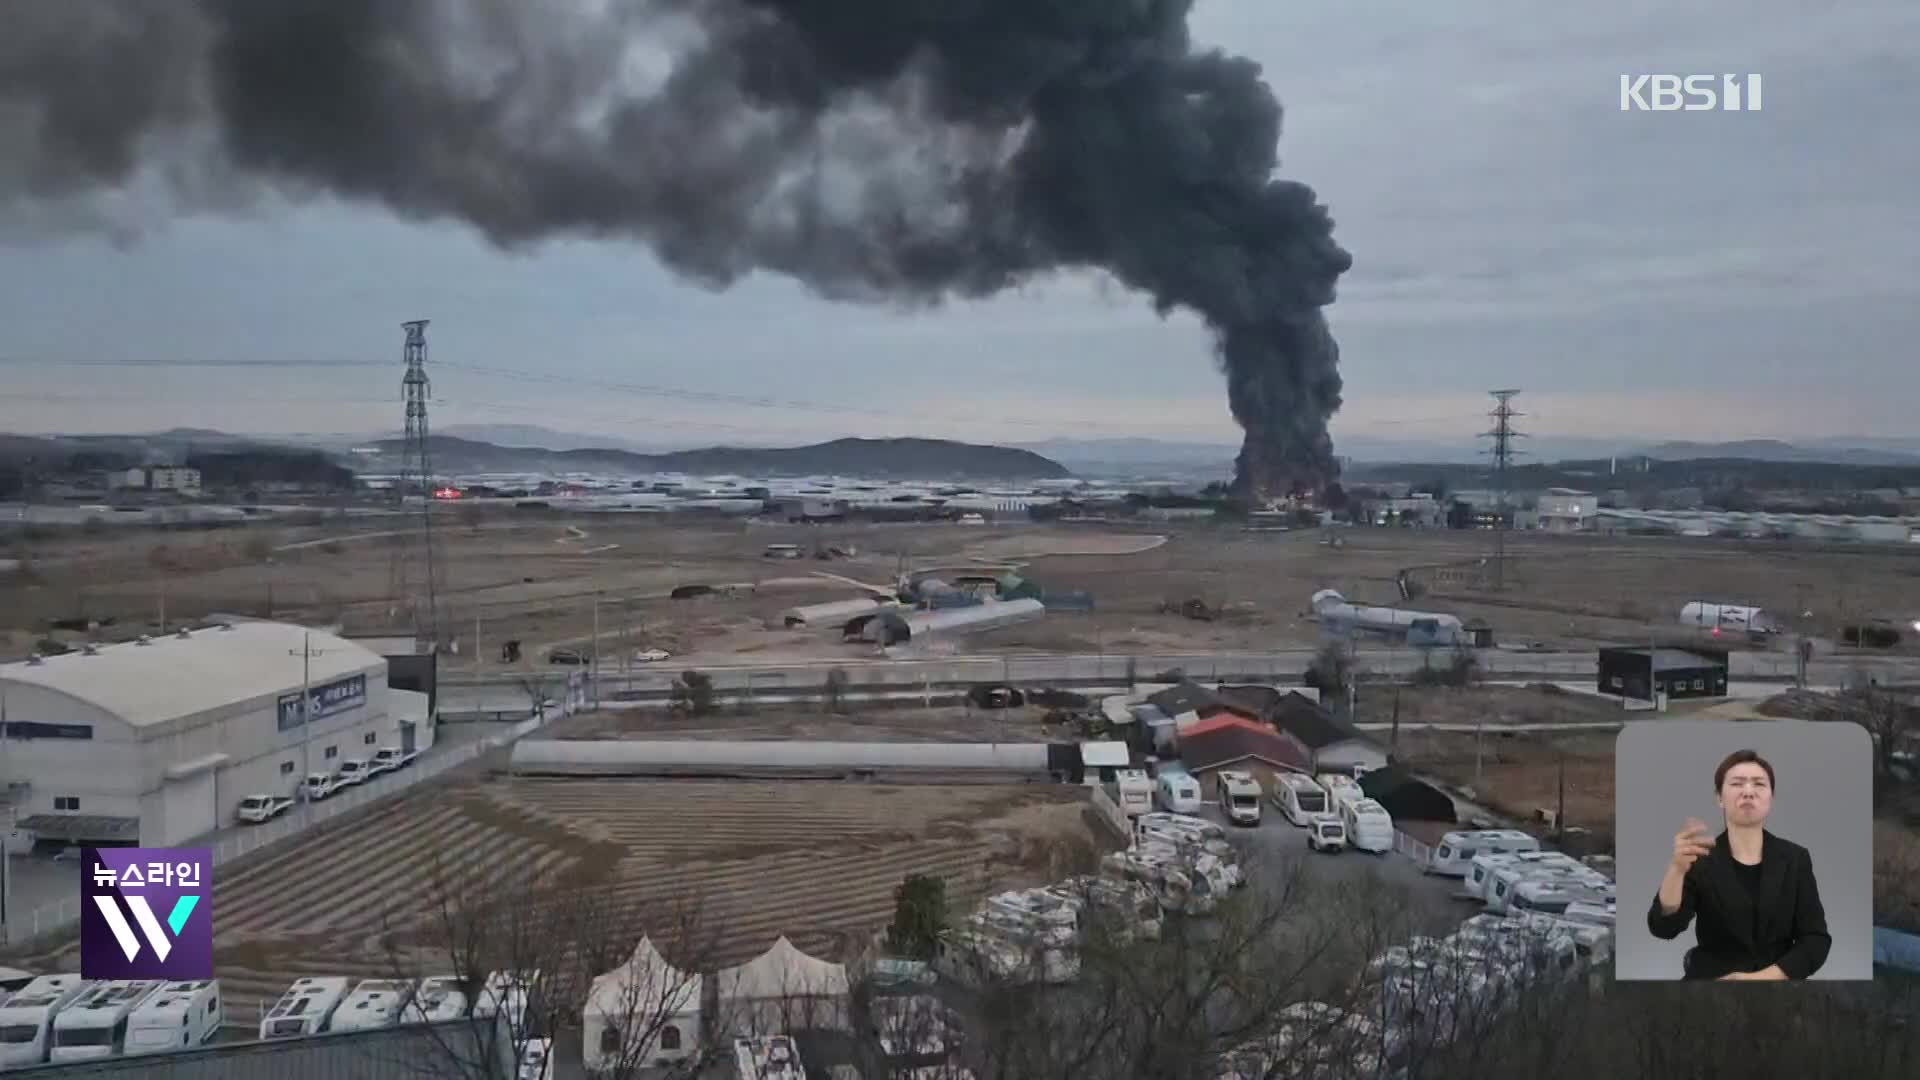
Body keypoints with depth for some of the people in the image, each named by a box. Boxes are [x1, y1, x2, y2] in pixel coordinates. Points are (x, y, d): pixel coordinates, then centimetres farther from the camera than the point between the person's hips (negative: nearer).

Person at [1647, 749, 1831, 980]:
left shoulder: (1795, 858, 6)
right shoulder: (1700, 859, 0)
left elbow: (1817, 940, 2)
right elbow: (1664, 928, -14)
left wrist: (1760, 977, -12)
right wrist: (1677, 869, -31)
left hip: (1777, 980, 1)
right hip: (1710, 978, -1)